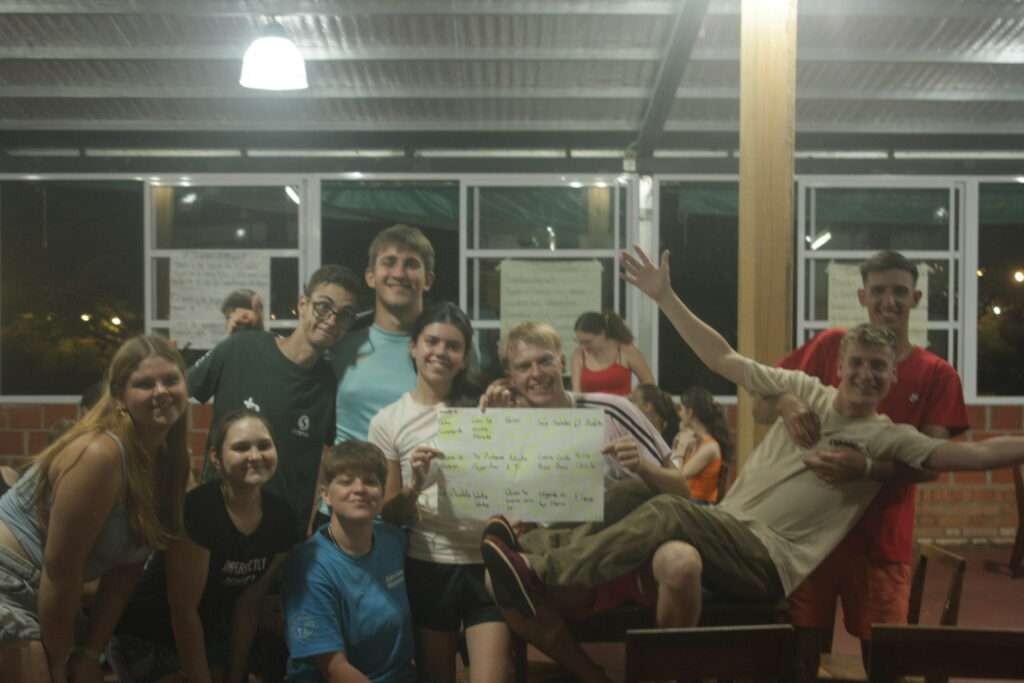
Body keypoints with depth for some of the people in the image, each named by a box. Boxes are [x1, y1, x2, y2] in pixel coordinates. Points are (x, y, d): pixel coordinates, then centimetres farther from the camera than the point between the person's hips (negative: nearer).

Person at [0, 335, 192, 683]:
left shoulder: (170, 460, -1)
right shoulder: (101, 454, -25)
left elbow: (126, 564, 2)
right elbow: (60, 569, -22)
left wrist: (90, 654, 0)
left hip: (42, 597, 8)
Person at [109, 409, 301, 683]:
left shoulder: (281, 519, -9)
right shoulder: (196, 510, -27)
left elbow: (249, 605, 0)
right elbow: (183, 609, -23)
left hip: (210, 638, 6)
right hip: (147, 640, -6)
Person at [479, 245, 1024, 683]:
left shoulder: (892, 440, 5)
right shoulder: (805, 391, 14)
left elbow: (978, 452, -5)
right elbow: (722, 358, 13)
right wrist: (665, 298, 8)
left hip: (771, 561, -4)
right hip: (724, 531, 4)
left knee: (668, 512, -31)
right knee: (677, 558, -35)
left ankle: (541, 573, -30)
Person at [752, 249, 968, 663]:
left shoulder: (936, 375, 1)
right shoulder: (830, 346, 2)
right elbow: (760, 410, 1)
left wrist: (865, 467, -28)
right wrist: (786, 403, -24)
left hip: (881, 538, 0)